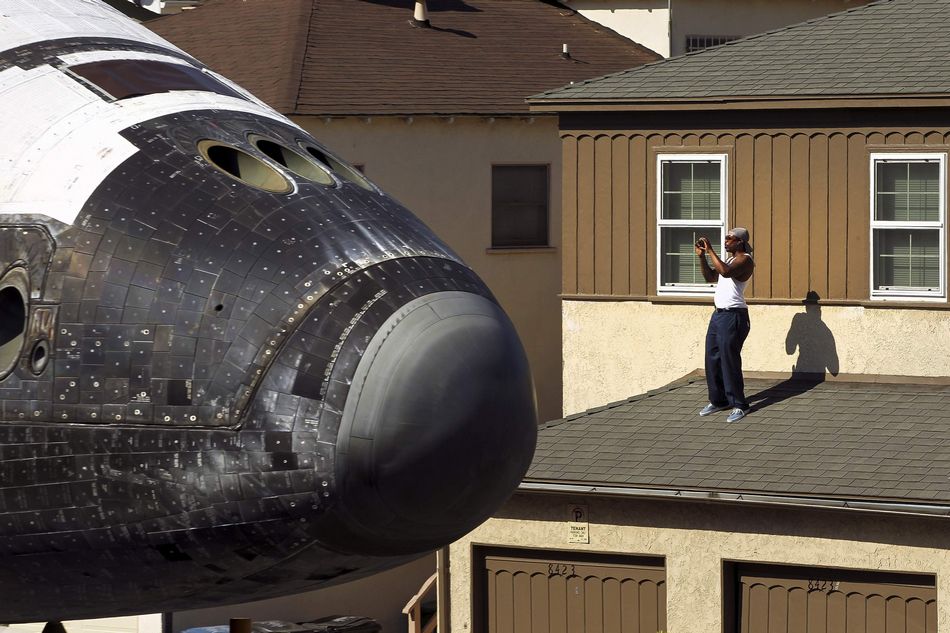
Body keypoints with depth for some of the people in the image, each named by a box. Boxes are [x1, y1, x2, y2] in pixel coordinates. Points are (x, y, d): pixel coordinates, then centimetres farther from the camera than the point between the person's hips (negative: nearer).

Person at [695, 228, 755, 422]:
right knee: (712, 360, 10)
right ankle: (718, 400, 21)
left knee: (729, 361, -7)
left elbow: (726, 271, -30)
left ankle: (739, 405, 0)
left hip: (733, 316, -10)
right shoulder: (730, 259, 18)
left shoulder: (745, 260, -12)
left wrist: (710, 250, -24)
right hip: (719, 314, 10)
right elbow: (710, 277, 21)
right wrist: (702, 256, 8)